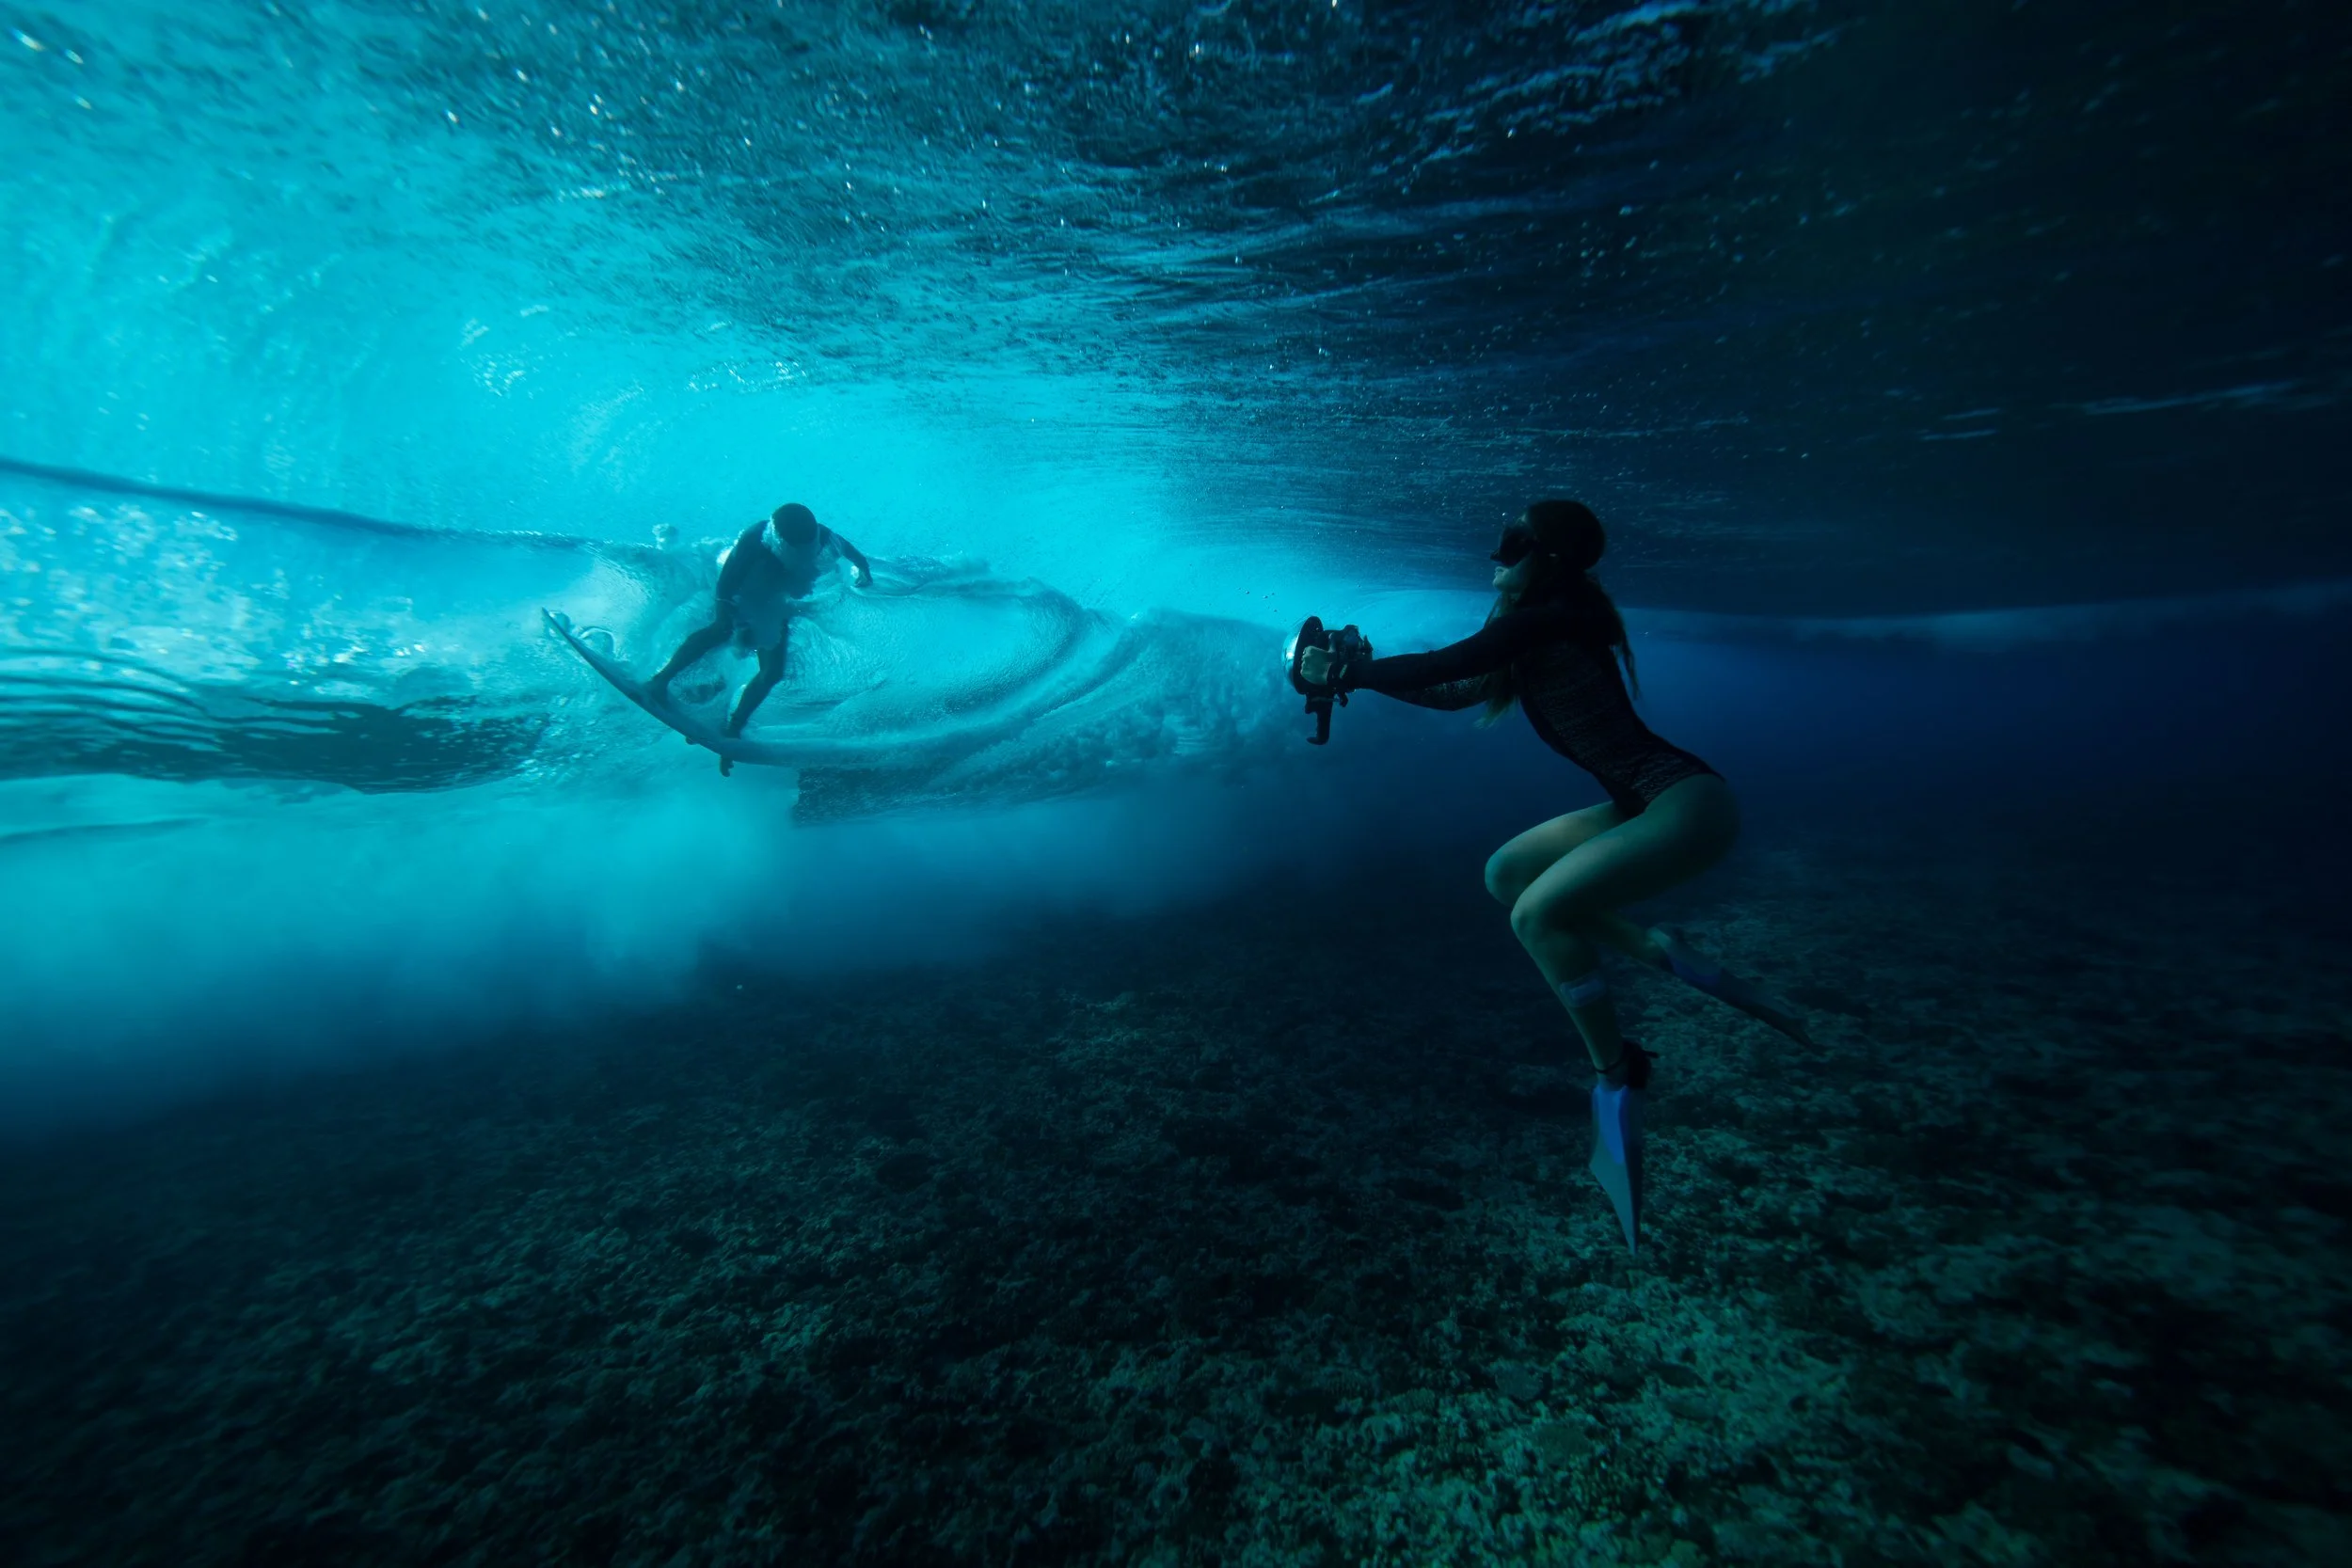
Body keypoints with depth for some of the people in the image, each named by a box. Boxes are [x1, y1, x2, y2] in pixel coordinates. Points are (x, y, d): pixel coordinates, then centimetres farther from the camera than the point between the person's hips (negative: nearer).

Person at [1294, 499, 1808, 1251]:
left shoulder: (1554, 620, -14)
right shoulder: (1531, 640, 13)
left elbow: (1442, 665, -17)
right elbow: (1455, 692, 20)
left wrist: (1345, 673, -5)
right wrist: (1359, 669, 13)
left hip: (1689, 802, -10)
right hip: (1642, 805, 10)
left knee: (1538, 914, -18)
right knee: (1506, 873, 9)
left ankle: (1618, 1079, 0)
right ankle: (1665, 957, 10)